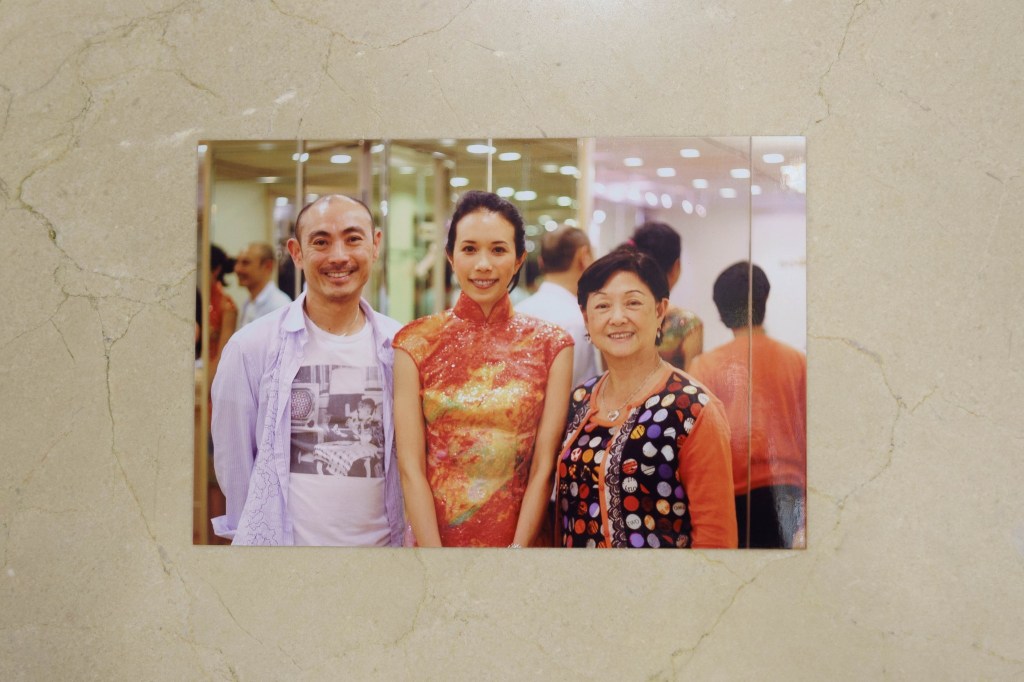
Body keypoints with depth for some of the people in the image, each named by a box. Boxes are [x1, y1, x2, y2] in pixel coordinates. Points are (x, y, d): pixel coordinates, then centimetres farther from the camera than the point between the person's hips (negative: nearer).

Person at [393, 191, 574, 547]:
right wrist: (435, 559, -15)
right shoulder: (416, 343, -5)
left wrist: (518, 550, -15)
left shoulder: (550, 345, -3)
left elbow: (544, 466, -7)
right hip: (435, 536, 0)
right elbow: (411, 467, -8)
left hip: (523, 535, 0)